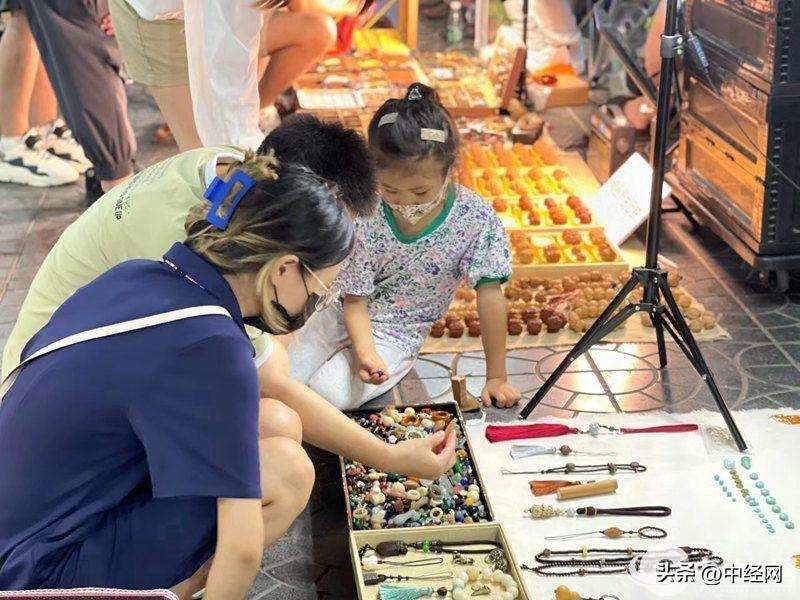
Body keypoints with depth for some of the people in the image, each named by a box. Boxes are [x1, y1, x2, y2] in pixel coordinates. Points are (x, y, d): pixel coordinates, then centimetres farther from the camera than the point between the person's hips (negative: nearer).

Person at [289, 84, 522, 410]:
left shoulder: (476, 220, -21)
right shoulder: (368, 220, -17)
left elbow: (490, 295, -16)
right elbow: (355, 302, -13)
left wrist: (496, 377, -15)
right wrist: (366, 353, -33)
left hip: (395, 336, -2)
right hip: (344, 318, 2)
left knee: (333, 394, -23)